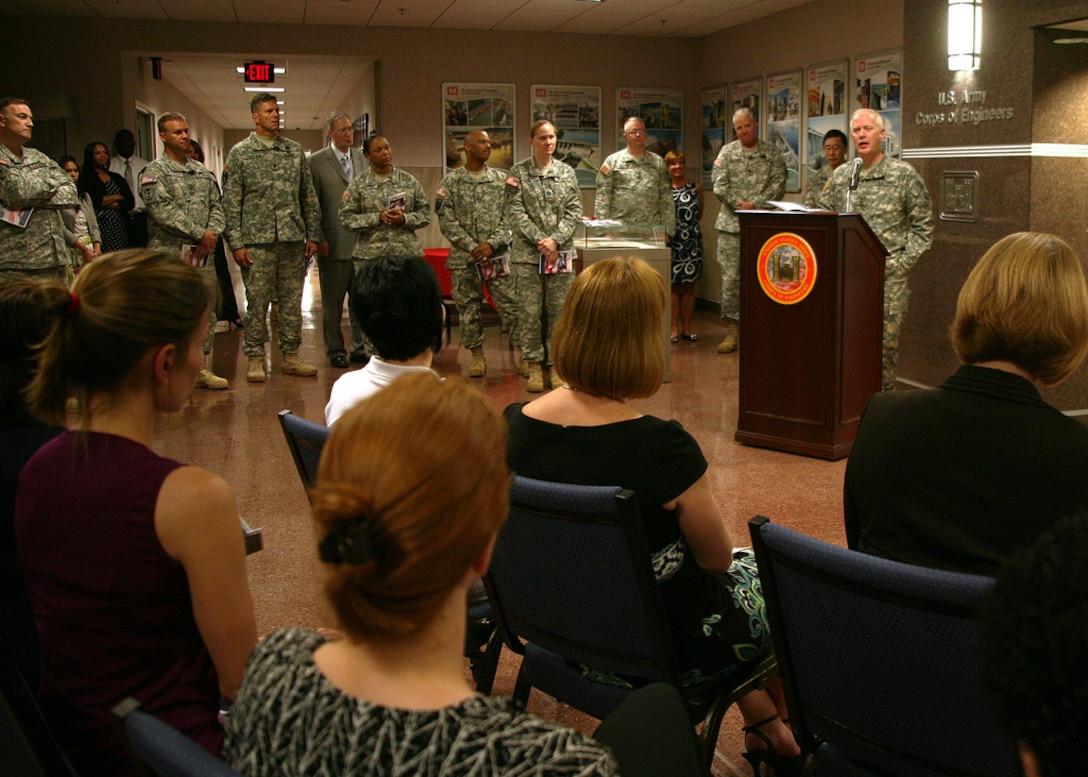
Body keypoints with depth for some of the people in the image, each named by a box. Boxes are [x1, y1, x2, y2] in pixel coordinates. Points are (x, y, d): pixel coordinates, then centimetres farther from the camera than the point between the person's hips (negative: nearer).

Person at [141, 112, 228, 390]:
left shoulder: (203, 172, 18)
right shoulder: (154, 172, -2)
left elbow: (216, 206, 13)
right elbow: (163, 212, -13)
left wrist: (212, 234, -7)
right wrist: (199, 234, -15)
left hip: (203, 254, 6)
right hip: (169, 255, -6)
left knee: (206, 312, 7)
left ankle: (203, 369, 15)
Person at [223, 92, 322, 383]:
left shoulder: (295, 151, 11)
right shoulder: (240, 152, 2)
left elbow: (309, 197, 14)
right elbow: (231, 202, -1)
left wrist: (312, 235, 8)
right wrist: (236, 243, -8)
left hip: (293, 239, 3)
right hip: (257, 241, -3)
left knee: (292, 300, 7)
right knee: (257, 302, 0)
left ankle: (291, 356, 15)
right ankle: (255, 359, 9)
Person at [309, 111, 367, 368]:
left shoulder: (362, 159, 12)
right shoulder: (316, 162, -1)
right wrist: (318, 239, -9)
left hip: (363, 240, 4)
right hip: (333, 243, -4)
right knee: (332, 300, 4)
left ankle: (360, 347, 18)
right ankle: (335, 350, 14)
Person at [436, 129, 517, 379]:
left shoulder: (501, 179, 7)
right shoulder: (450, 182, 3)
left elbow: (510, 217, 2)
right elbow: (447, 221, -3)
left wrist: (492, 244, -12)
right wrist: (473, 248, -12)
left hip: (498, 255, 0)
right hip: (463, 258, 0)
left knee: (511, 305, -4)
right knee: (468, 309, 5)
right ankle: (477, 356, 17)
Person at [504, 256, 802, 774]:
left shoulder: (515, 424, -14)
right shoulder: (661, 447, -32)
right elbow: (716, 557, -14)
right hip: (665, 649, -6)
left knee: (745, 566, 30)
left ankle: (763, 726, 44)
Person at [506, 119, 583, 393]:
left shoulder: (567, 172, 9)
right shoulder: (518, 172, 3)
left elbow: (574, 212, 4)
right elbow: (515, 212, -4)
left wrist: (556, 240, -10)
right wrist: (539, 241, -13)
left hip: (561, 252, 2)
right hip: (527, 253, -2)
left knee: (559, 310, 3)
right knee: (530, 311, 0)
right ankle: (534, 365, 10)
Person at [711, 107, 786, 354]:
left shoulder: (771, 151, 9)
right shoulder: (727, 151, 10)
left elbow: (778, 184, -1)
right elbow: (719, 184, 1)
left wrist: (755, 204, -12)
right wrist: (739, 204, -11)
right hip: (732, 225, 1)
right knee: (730, 278, -2)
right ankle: (732, 331, 4)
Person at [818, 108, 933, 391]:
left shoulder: (904, 175, 2)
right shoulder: (840, 175, 13)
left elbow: (923, 226, 2)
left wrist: (903, 262, -7)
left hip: (888, 275, -3)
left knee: (885, 340, -1)